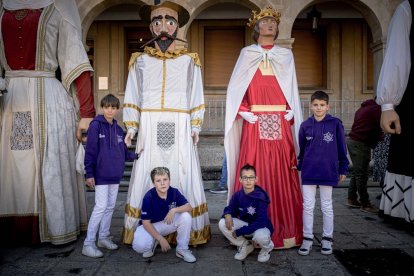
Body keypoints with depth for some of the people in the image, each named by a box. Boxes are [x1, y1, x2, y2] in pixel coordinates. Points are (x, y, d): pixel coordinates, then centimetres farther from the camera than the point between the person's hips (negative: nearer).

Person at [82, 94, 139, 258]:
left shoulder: (118, 130, 10)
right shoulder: (96, 126, -8)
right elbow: (90, 151, -11)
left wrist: (135, 156, -1)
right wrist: (89, 174, -13)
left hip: (115, 175, 6)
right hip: (101, 175, -6)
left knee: (110, 206, 13)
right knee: (101, 207, -8)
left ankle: (104, 237, 27)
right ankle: (88, 244, 2)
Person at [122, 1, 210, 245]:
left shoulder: (189, 60, 11)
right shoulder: (141, 60, 13)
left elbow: (196, 97, 9)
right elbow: (133, 97, 10)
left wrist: (196, 127, 1)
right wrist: (131, 128, 1)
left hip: (180, 128, 0)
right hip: (150, 128, 1)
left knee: (184, 176, -1)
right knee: (146, 177, -1)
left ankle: (191, 232, 10)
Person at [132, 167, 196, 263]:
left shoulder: (174, 192, -14)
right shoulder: (148, 197, -23)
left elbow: (189, 207, -18)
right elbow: (146, 222, -20)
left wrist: (174, 210, -37)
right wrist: (161, 239, -24)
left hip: (169, 222, 3)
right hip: (151, 226, -3)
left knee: (186, 216, -25)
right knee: (139, 246, -32)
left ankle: (182, 249, -6)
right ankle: (153, 242, 6)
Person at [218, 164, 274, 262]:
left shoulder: (260, 197, -25)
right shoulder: (237, 195, -11)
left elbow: (261, 222, -29)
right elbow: (230, 208, 4)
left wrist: (240, 231, -28)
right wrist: (227, 214, -24)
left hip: (261, 227, -4)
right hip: (245, 224, 5)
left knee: (260, 236, -39)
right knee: (222, 224, -17)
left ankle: (267, 247, 4)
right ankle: (245, 246, 8)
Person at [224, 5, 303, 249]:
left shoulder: (286, 55, 16)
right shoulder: (247, 54, 11)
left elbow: (293, 91, 14)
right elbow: (236, 89, 6)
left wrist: (290, 115, -1)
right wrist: (245, 113, -6)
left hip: (281, 124, 2)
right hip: (254, 123, -1)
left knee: (282, 174, -1)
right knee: (254, 175, -5)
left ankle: (285, 230, 9)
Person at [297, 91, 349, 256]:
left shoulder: (335, 124, -5)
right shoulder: (305, 125, 0)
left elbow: (342, 148, 1)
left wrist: (343, 169, 2)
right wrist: (300, 166, 9)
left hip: (328, 172, -1)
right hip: (308, 172, 2)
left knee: (327, 206, 12)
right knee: (308, 206, 7)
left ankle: (327, 239, 25)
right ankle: (307, 238, 19)